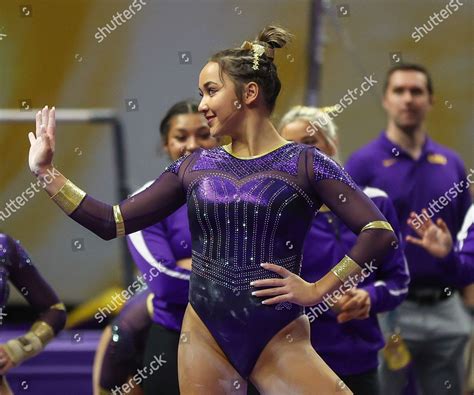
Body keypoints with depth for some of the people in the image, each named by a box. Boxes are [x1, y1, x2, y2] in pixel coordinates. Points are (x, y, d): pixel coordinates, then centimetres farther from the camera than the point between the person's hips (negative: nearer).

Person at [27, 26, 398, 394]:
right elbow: (112, 222, 9)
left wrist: (317, 290, -10)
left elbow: (379, 232, -10)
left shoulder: (304, 163, -3)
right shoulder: (195, 167, 9)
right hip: (204, 337, 3)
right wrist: (46, 170, 6)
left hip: (279, 338, -3)